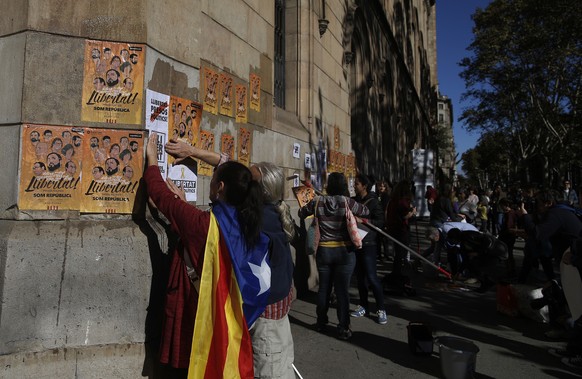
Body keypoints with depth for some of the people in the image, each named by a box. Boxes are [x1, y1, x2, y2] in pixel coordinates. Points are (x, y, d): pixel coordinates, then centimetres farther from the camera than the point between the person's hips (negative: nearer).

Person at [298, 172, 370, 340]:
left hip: (323, 251, 2)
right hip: (344, 251, -2)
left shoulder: (317, 201, -5)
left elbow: (301, 213, 10)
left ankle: (321, 323, 30)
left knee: (324, 288, 16)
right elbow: (366, 212, 4)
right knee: (342, 290, 4)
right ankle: (343, 329, 11)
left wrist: (310, 203, 28)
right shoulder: (347, 202, -12)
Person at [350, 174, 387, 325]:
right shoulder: (352, 200, 10)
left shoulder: (373, 202, -6)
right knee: (360, 276, 11)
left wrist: (364, 221, -20)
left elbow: (380, 222, -12)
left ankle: (381, 309, 5)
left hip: (367, 244, -6)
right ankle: (364, 306, 22)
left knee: (371, 277, -6)